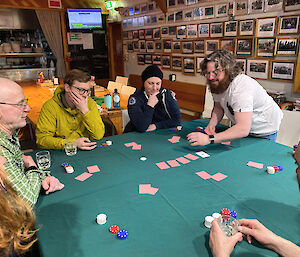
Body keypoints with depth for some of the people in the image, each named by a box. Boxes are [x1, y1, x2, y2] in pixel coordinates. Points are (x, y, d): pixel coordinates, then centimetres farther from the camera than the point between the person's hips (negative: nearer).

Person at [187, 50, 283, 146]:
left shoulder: (242, 87, -39)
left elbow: (243, 129, -48)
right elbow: (218, 108, 1)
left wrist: (209, 138, -53)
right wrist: (211, 125, -19)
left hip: (264, 130, -6)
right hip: (240, 126, 7)